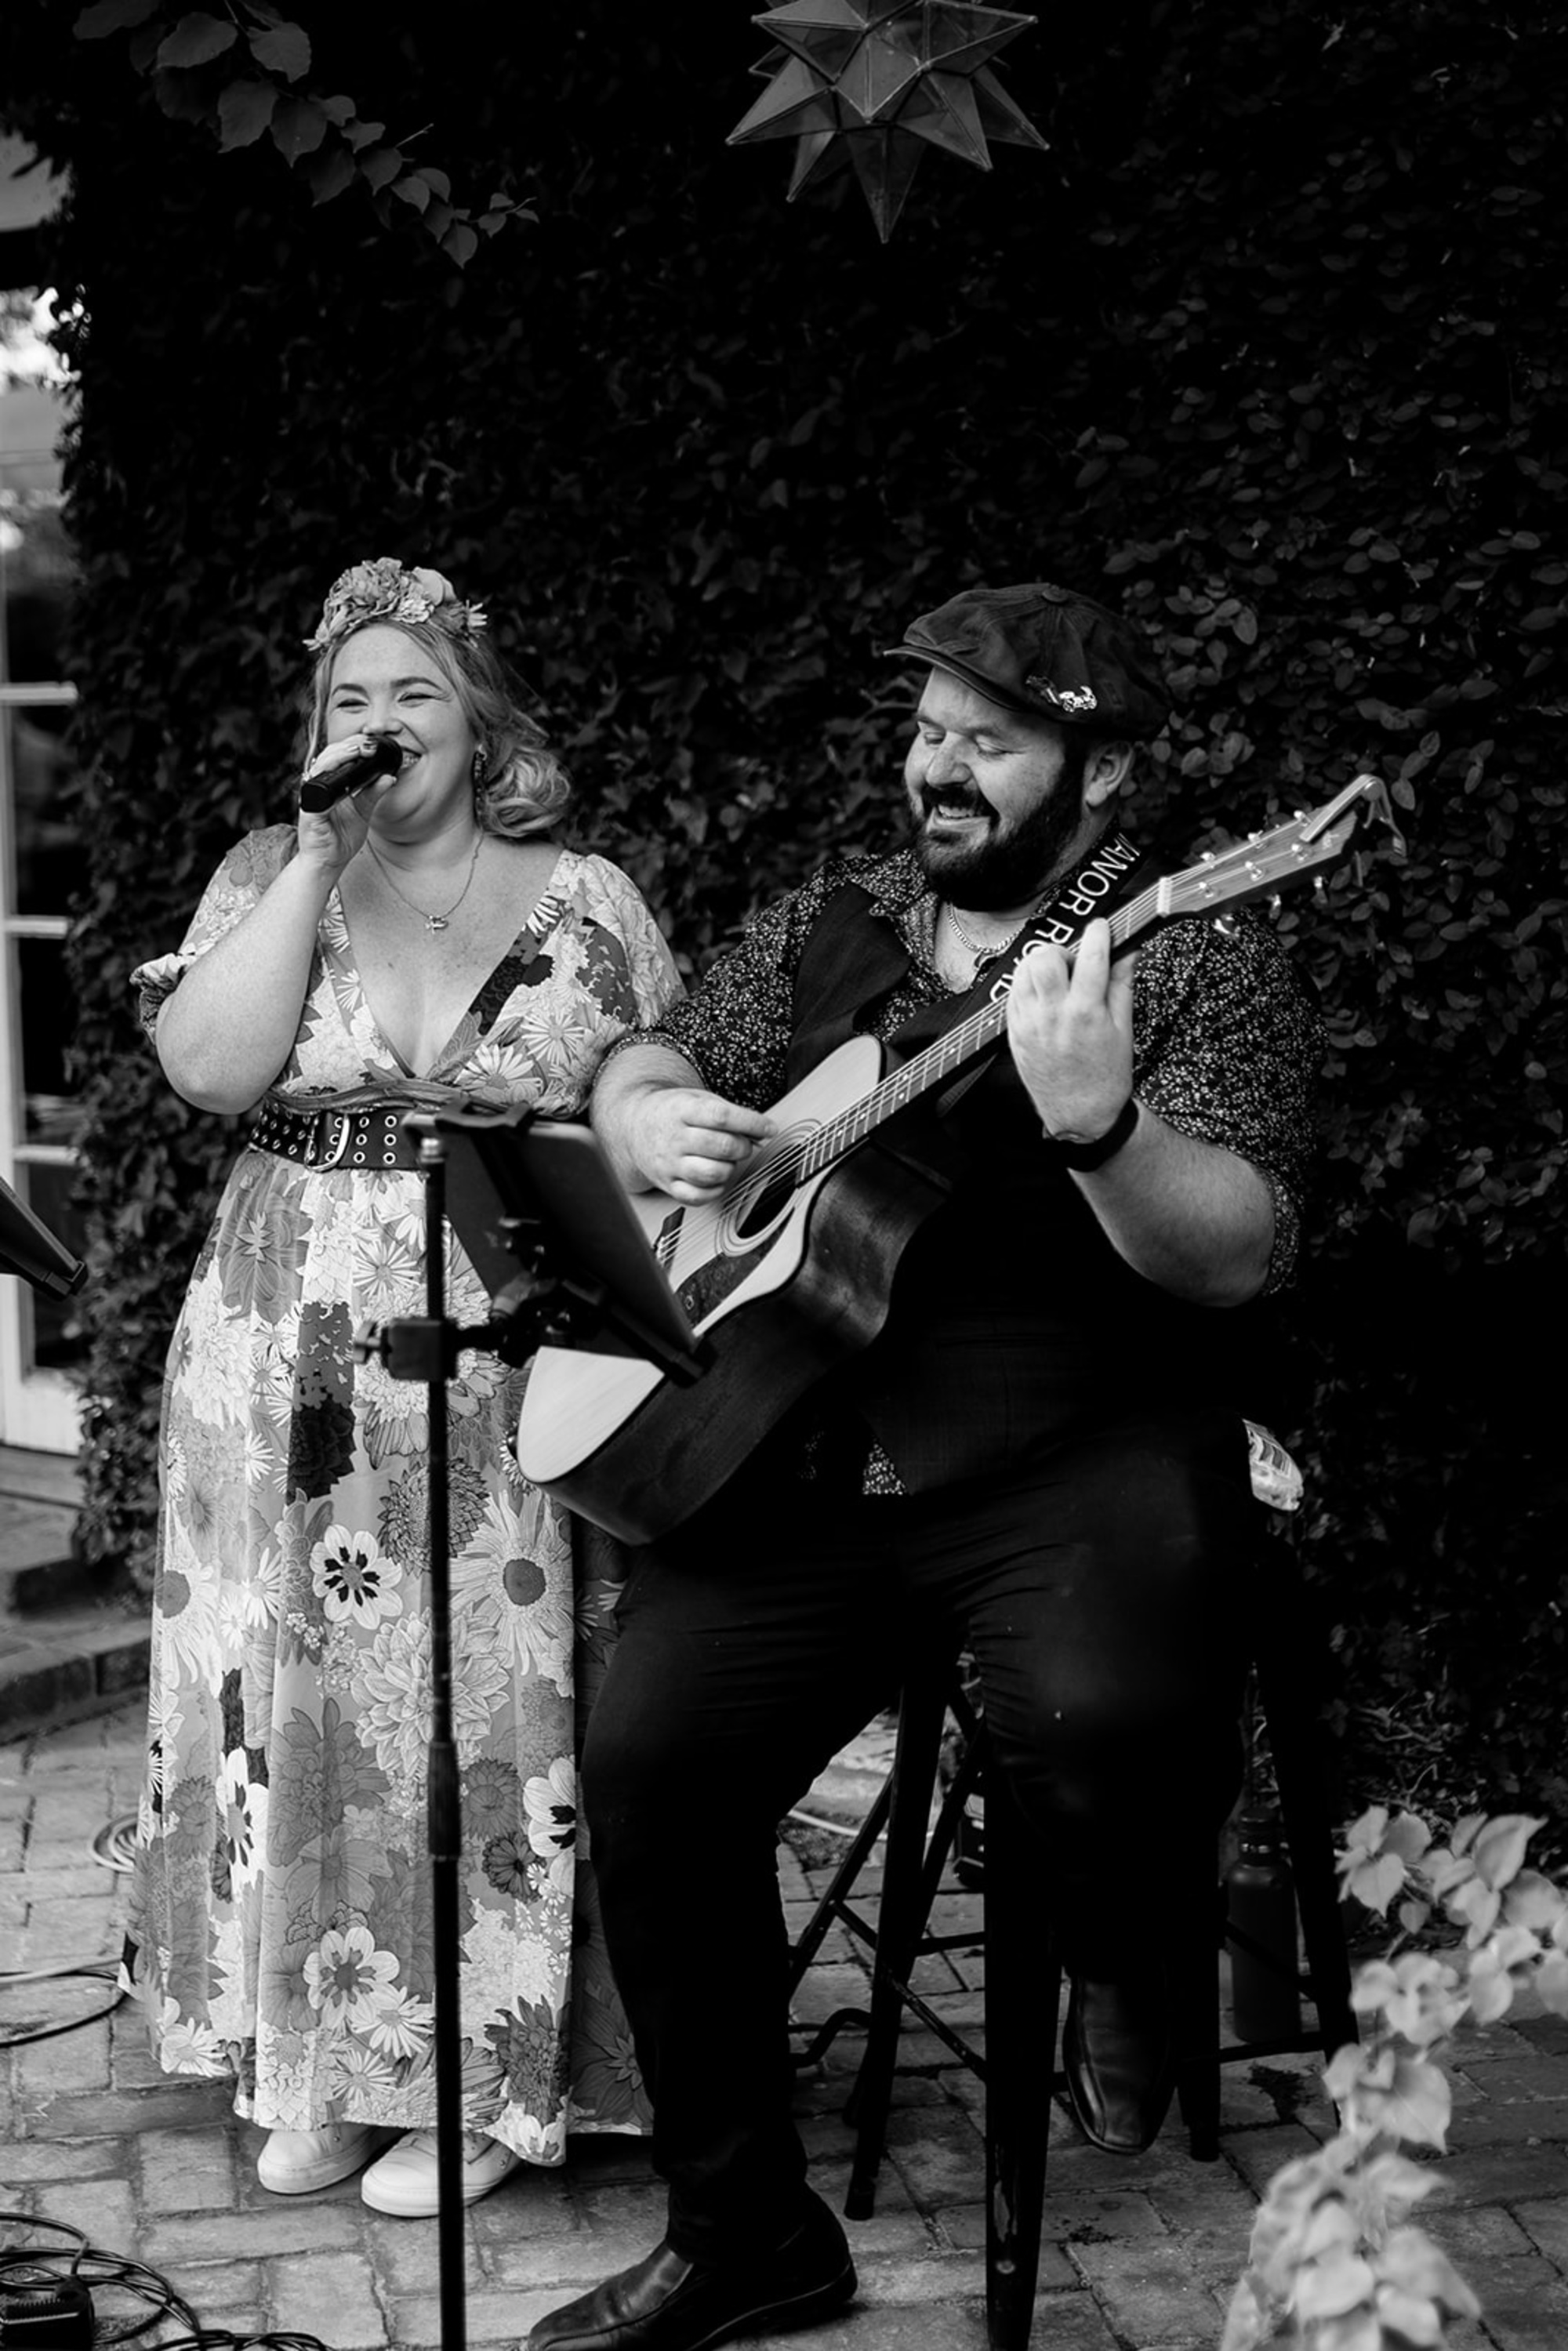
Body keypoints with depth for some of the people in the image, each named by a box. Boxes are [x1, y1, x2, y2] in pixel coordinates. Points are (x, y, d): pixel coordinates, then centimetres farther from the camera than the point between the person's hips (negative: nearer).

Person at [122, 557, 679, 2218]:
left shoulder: (584, 900, 5)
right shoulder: (268, 876, 6)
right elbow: (208, 1070, -11)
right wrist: (320, 854, -11)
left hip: (520, 1378, -1)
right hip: (289, 1372, 1)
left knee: (491, 1705, -1)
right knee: (307, 1696, 4)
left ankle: (485, 2076, 13)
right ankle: (318, 2051, 19)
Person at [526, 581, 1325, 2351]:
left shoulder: (1201, 963, -3)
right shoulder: (832, 922, 15)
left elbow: (1236, 1256, -15)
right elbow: (647, 1067, 23)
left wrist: (1098, 1126, -35)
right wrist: (656, 1122, -2)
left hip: (1082, 1452, -5)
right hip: (798, 1452, 5)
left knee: (1099, 1717, -34)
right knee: (647, 1755, -13)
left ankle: (1115, 1964, 6)